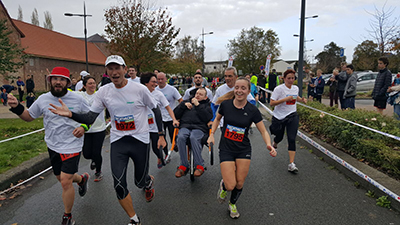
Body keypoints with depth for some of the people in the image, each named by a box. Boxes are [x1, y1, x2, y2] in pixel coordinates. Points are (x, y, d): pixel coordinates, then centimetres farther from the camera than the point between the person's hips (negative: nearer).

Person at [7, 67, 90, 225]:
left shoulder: (77, 99, -9)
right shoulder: (43, 99, -2)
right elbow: (29, 117, 11)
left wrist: (83, 127, -17)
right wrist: (16, 107, -8)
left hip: (72, 147, -4)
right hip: (53, 147, 5)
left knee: (65, 182, -7)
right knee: (62, 178, 18)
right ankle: (82, 179, 52)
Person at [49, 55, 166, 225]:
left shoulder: (139, 89, -11)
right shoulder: (104, 92, -2)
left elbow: (156, 109, 1)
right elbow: (90, 118, -1)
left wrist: (161, 135, 0)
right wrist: (70, 114, -20)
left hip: (140, 140, -2)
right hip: (118, 141, 2)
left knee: (140, 182, 8)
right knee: (119, 185, -5)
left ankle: (149, 181, 49)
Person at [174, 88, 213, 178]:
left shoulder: (206, 105, 22)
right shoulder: (187, 101, 28)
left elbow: (207, 118, 0)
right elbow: (176, 114, 19)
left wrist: (197, 105, -1)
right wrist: (184, 105, 6)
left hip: (199, 127, -2)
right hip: (185, 126, 2)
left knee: (193, 138, -37)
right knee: (180, 137, -33)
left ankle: (199, 166, -27)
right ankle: (183, 165, -23)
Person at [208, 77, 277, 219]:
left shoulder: (252, 110, -10)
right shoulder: (225, 104, -10)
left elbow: (263, 131, -5)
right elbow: (217, 118, 11)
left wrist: (269, 145, -24)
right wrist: (212, 134, 1)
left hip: (244, 150, 1)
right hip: (226, 149, -1)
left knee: (239, 183, 7)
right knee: (230, 185, -9)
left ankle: (232, 204, 39)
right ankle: (223, 186, 30)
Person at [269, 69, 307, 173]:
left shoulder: (296, 88, 6)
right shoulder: (279, 89, -12)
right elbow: (272, 103, -17)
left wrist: (302, 99, 8)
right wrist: (285, 99, -25)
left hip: (292, 116, 3)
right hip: (279, 117, -3)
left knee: (292, 139, -10)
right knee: (279, 137, 12)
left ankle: (291, 164, -8)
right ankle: (274, 144, 52)